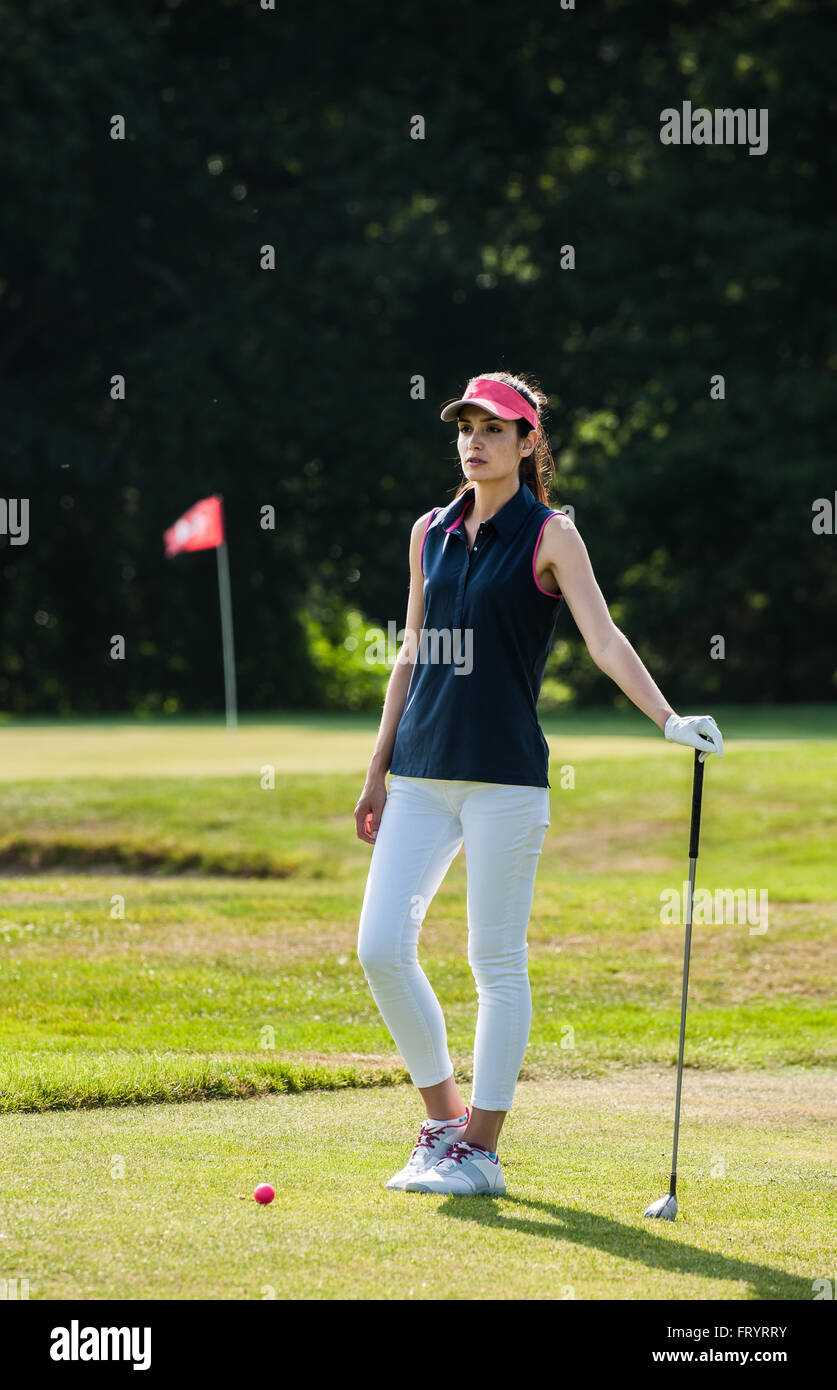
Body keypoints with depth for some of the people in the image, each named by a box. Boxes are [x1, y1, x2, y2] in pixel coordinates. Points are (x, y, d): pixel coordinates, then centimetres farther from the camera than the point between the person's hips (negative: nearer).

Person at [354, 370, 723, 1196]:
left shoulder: (549, 537, -2)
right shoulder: (432, 533, 13)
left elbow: (604, 641, -13)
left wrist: (667, 719, -28)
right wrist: (379, 771, 18)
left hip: (505, 777, -5)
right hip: (422, 774, 5)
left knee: (497, 959, -2)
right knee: (381, 948, -2)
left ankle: (481, 1151, 5)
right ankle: (444, 1118, 15)